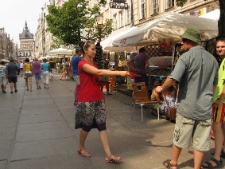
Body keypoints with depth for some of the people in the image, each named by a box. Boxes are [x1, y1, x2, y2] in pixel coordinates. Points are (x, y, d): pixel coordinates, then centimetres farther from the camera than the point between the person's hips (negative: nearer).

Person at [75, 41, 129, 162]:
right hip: (86, 100, -7)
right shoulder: (82, 64, -13)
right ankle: (81, 148, 33)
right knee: (86, 126, 7)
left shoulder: (93, 63, 14)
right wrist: (119, 73, -34)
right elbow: (99, 72, -28)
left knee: (102, 126, 1)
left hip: (98, 99, 7)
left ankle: (108, 155, 3)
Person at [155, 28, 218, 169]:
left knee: (180, 138, 14)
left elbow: (173, 79, -21)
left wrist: (162, 88, -3)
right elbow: (214, 84, 17)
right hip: (205, 107, 4)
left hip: (187, 106, -4)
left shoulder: (187, 57, -12)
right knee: (201, 142, 10)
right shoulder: (213, 59, 7)